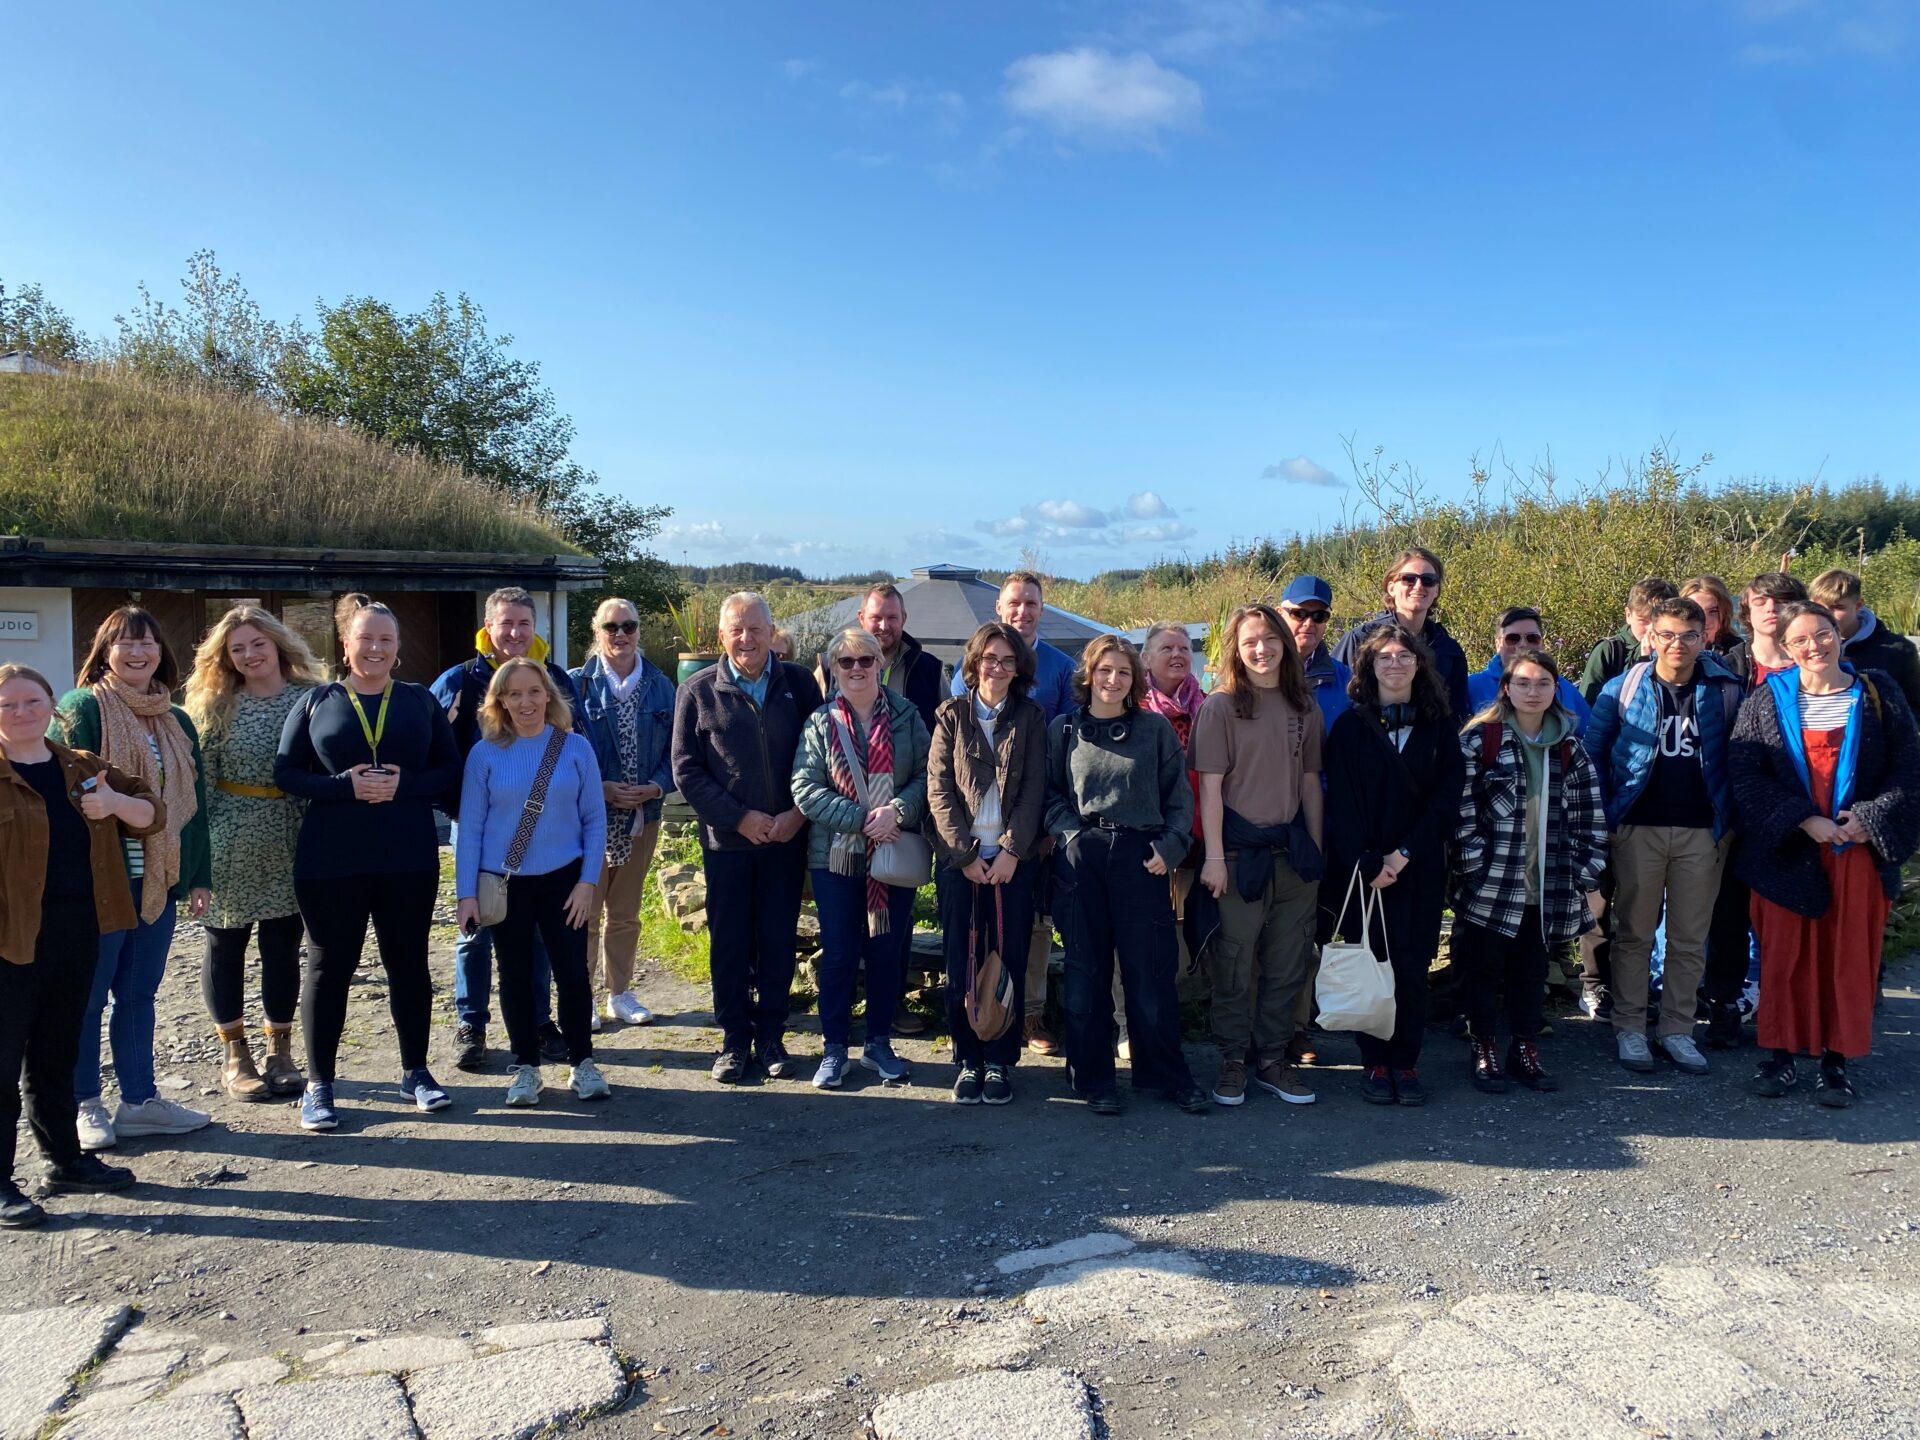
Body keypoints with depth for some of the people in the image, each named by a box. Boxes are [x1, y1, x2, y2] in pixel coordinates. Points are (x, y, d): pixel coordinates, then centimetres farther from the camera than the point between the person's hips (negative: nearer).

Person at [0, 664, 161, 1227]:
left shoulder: (82, 769, 10)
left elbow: (152, 814, 9)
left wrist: (115, 804, -10)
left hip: (77, 935, 5)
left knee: (57, 1055, 17)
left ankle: (65, 1161, 29)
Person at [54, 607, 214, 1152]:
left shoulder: (177, 722, 13)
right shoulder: (81, 709, -5)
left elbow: (194, 801, 14)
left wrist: (198, 876, 11)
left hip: (161, 879, 6)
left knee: (139, 994, 12)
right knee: (88, 995, 4)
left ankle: (139, 1100, 20)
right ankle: (84, 1105, 16)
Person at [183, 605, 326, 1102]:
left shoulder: (312, 698, 0)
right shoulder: (214, 706, 0)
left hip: (288, 844, 0)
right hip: (230, 843, 0)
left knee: (283, 946, 8)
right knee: (226, 944, 8)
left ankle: (281, 1053, 21)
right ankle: (234, 1057, 21)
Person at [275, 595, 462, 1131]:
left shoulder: (422, 701, 7)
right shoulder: (317, 702, 4)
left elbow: (449, 771, 3)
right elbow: (285, 773, -1)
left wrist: (404, 784, -15)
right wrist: (346, 786, -16)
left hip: (409, 858, 1)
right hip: (331, 860, -1)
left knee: (408, 962, 10)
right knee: (330, 966, 6)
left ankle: (415, 1071, 24)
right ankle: (318, 1085, 17)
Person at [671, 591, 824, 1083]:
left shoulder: (799, 683, 3)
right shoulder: (698, 691, 0)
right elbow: (686, 770, -1)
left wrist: (798, 814, -9)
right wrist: (739, 818, -9)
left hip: (787, 837, 1)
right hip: (727, 839, -1)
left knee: (778, 940, 7)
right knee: (730, 942, 6)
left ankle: (770, 1036, 20)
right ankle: (734, 1039, 19)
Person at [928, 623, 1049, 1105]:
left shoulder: (1030, 719, 7)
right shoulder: (952, 716, 5)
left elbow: (1034, 791, 0)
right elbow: (939, 790, -1)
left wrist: (1010, 852, -10)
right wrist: (966, 854, -8)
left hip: (1013, 860, 0)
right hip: (959, 859, 0)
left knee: (1009, 961, 2)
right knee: (960, 962, 1)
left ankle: (1001, 1062, 13)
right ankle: (968, 1060, 13)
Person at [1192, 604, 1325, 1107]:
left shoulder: (1303, 707, 9)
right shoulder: (1220, 706, -4)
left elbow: (1310, 783, 12)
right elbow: (1210, 786, -7)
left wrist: (1316, 851, 8)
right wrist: (1214, 857, -12)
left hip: (1294, 851, 5)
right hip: (1240, 850, -4)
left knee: (1288, 963, 10)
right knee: (1234, 962, 2)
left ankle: (1272, 1057, 22)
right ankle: (1233, 1060, 15)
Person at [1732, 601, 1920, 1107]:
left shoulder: (1877, 693, 3)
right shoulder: (1767, 700, 1)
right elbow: (1745, 772, -5)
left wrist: (1867, 820, -11)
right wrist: (1803, 820, -14)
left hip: (1859, 850, 0)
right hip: (1786, 851, 0)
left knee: (1851, 956, 4)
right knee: (1783, 953, 4)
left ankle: (1837, 1058, 15)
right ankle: (1780, 1053, 15)